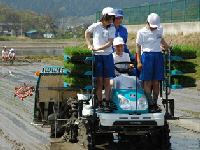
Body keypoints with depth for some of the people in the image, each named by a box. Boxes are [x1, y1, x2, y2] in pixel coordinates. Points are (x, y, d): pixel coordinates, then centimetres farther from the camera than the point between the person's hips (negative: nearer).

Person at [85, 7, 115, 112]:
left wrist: (97, 48, -15)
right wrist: (89, 45, 8)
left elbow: (109, 43, -7)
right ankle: (100, 104, 3)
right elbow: (87, 33, 17)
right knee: (99, 81, -1)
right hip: (97, 56, -1)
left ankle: (107, 104, 3)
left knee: (107, 81, 1)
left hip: (108, 56, 1)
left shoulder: (112, 29, 1)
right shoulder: (96, 26, -3)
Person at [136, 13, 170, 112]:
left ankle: (155, 103, 6)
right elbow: (138, 46, 1)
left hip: (158, 56, 4)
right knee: (147, 82, -7)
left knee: (156, 82, 1)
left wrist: (166, 45, 18)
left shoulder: (160, 29, 12)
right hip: (147, 56, -4)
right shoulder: (141, 32, -1)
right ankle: (150, 104, -6)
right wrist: (139, 61, -4)